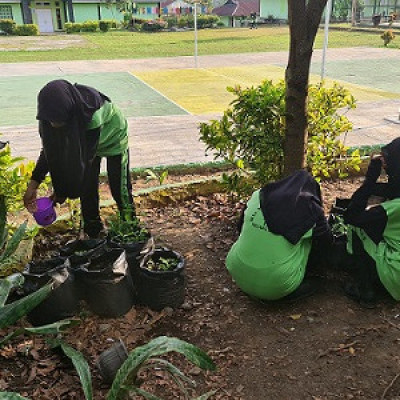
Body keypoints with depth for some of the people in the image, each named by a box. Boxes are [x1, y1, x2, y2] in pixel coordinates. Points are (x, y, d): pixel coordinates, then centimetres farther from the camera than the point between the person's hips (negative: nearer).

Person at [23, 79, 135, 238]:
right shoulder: (50, 114, -28)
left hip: (113, 138, -4)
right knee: (87, 189, 4)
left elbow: (87, 155, -34)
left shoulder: (92, 114, -45)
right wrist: (33, 185, -26)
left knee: (120, 188, 1)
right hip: (81, 140, 5)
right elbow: (49, 150, -18)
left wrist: (64, 191, -28)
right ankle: (93, 234, 21)